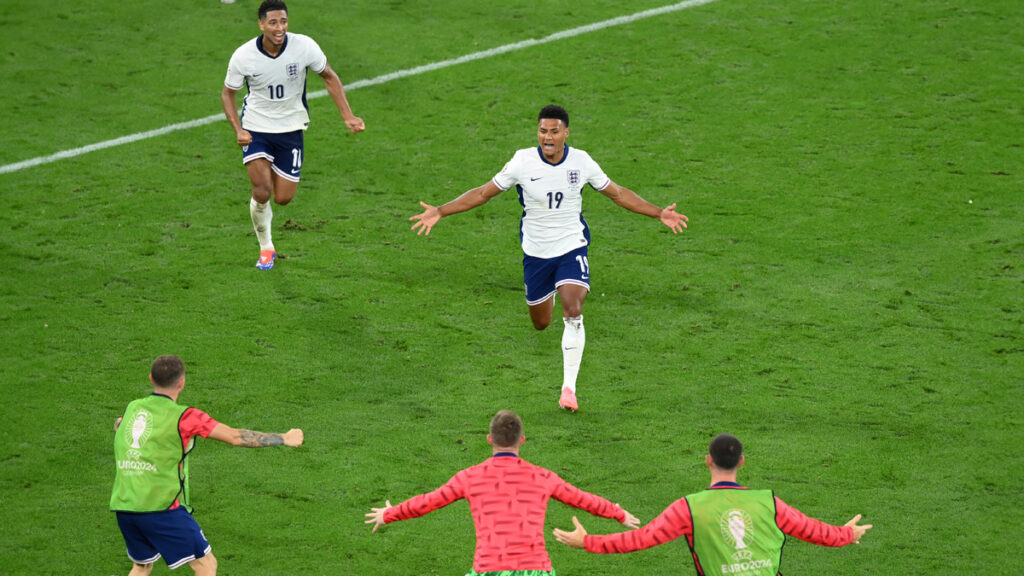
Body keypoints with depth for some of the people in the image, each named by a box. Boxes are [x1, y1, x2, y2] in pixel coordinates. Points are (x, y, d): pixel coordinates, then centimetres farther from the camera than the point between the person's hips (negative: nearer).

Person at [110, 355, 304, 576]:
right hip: (162, 508, -6)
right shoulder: (184, 416, -8)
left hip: (123, 507, 6)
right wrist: (284, 439, 7)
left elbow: (118, 425, 34)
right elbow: (236, 437, -4)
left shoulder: (132, 408, 10)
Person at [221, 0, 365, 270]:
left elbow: (330, 77, -2)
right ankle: (266, 248, 10)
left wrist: (348, 116, -9)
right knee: (262, 193, -16)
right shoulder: (243, 56, -18)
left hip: (291, 128, 1)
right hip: (256, 127, -1)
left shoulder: (304, 46, -18)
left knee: (283, 198, 1)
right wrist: (238, 130, -16)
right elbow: (228, 92, -2)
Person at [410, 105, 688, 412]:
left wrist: (659, 213, 2)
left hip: (571, 248, -1)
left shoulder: (581, 161, -9)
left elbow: (617, 193, 6)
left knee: (573, 312, -23)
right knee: (541, 323, 12)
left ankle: (569, 387, -15)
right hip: (536, 252, 1)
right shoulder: (523, 161, -11)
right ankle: (550, 296, 54)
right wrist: (440, 211, -12)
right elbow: (483, 193, -4)